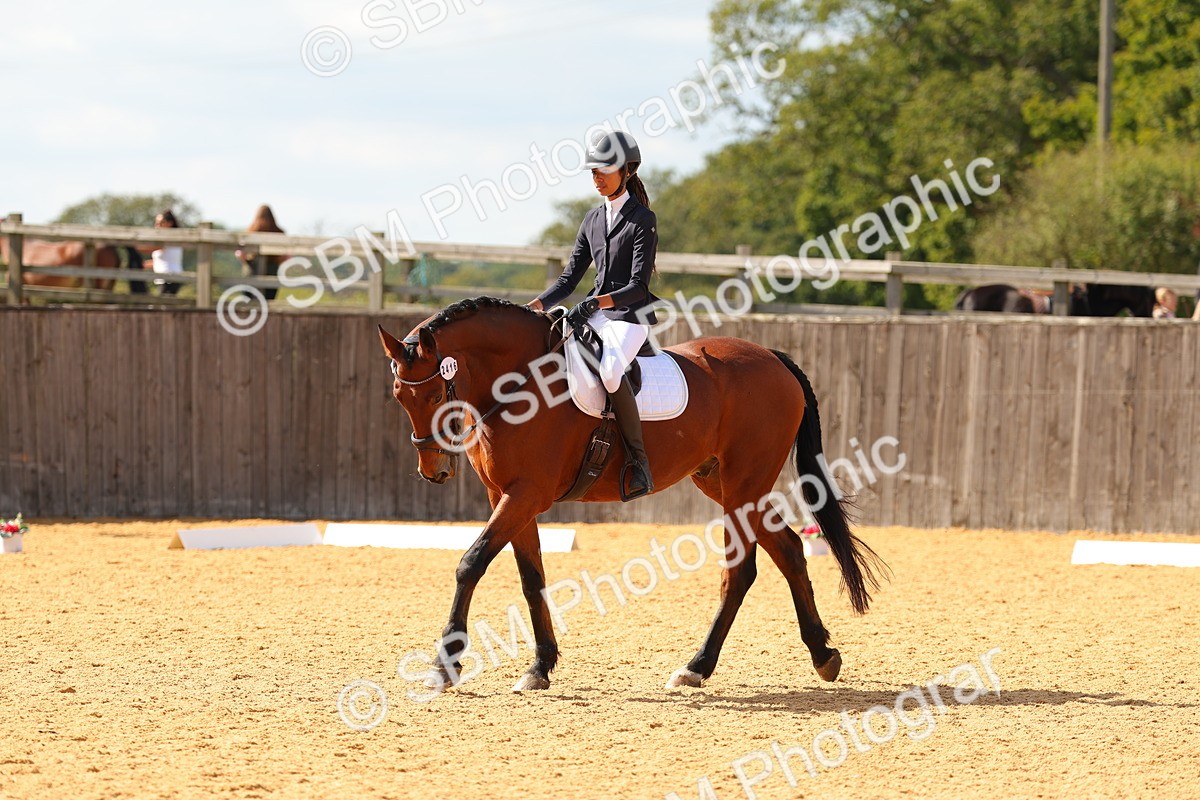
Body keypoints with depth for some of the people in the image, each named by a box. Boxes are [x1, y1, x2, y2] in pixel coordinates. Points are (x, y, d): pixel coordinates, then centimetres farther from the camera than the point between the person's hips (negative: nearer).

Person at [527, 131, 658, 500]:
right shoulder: (593, 219, 13)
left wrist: (599, 301, -29)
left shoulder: (643, 220, -8)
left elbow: (639, 286, -14)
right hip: (594, 314, 8)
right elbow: (570, 277, 14)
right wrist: (536, 305, -1)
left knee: (609, 371, -36)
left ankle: (639, 461, -27)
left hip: (630, 315, -8)